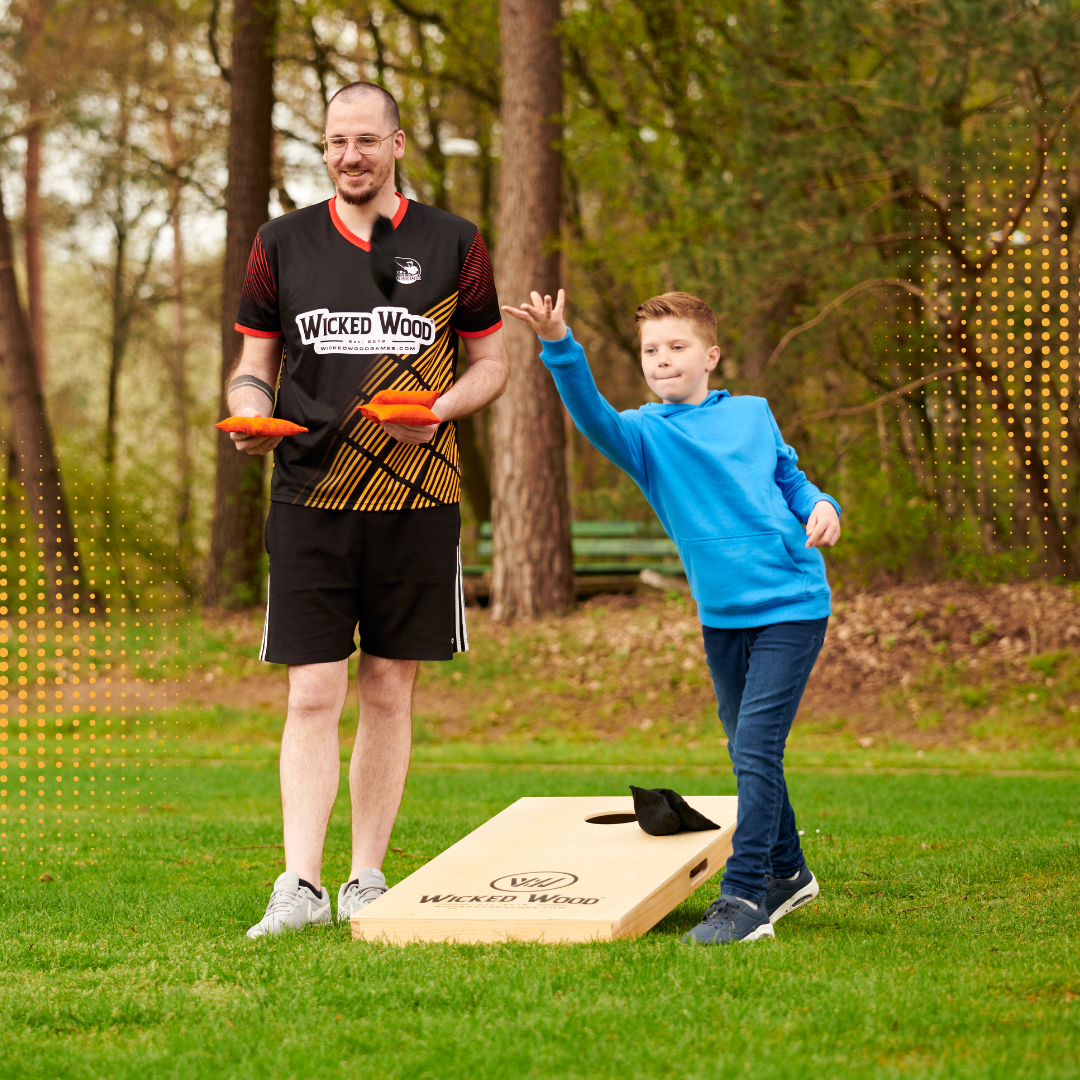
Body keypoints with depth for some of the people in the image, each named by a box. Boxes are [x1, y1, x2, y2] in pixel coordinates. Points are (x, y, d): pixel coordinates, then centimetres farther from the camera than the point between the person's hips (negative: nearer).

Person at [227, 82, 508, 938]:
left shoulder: (453, 245, 5)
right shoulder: (283, 244, 7)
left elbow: (491, 361, 11)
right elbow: (252, 368, 13)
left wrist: (440, 408, -9)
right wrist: (251, 414, -10)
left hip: (416, 498, 0)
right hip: (309, 500, 0)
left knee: (389, 694, 6)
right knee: (313, 695, -6)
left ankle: (368, 880, 15)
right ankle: (301, 886, -6)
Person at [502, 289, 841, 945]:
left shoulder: (753, 415, 3)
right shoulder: (644, 432, 0)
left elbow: (790, 478, 19)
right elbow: (592, 415, -22)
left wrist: (821, 506, -4)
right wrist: (558, 347, -38)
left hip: (791, 604, -3)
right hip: (722, 616, 3)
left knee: (755, 749, -14)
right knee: (750, 753, 15)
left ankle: (744, 897, -14)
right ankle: (788, 873, 35)